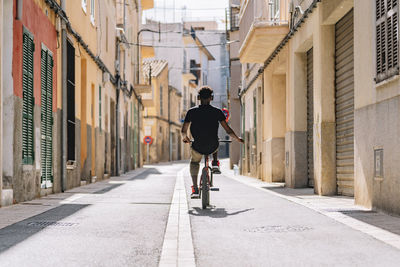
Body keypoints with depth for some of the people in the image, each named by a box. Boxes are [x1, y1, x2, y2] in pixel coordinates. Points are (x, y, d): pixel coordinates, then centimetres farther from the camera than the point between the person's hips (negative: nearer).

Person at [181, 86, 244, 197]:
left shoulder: (192, 111, -4)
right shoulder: (217, 112, -4)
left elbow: (183, 130, 0)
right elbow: (228, 130, -4)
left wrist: (185, 137, 22)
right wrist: (238, 139, 13)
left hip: (198, 147, -1)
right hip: (212, 147, 1)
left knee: (194, 162, 30)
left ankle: (195, 188, 20)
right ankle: (215, 164, 22)